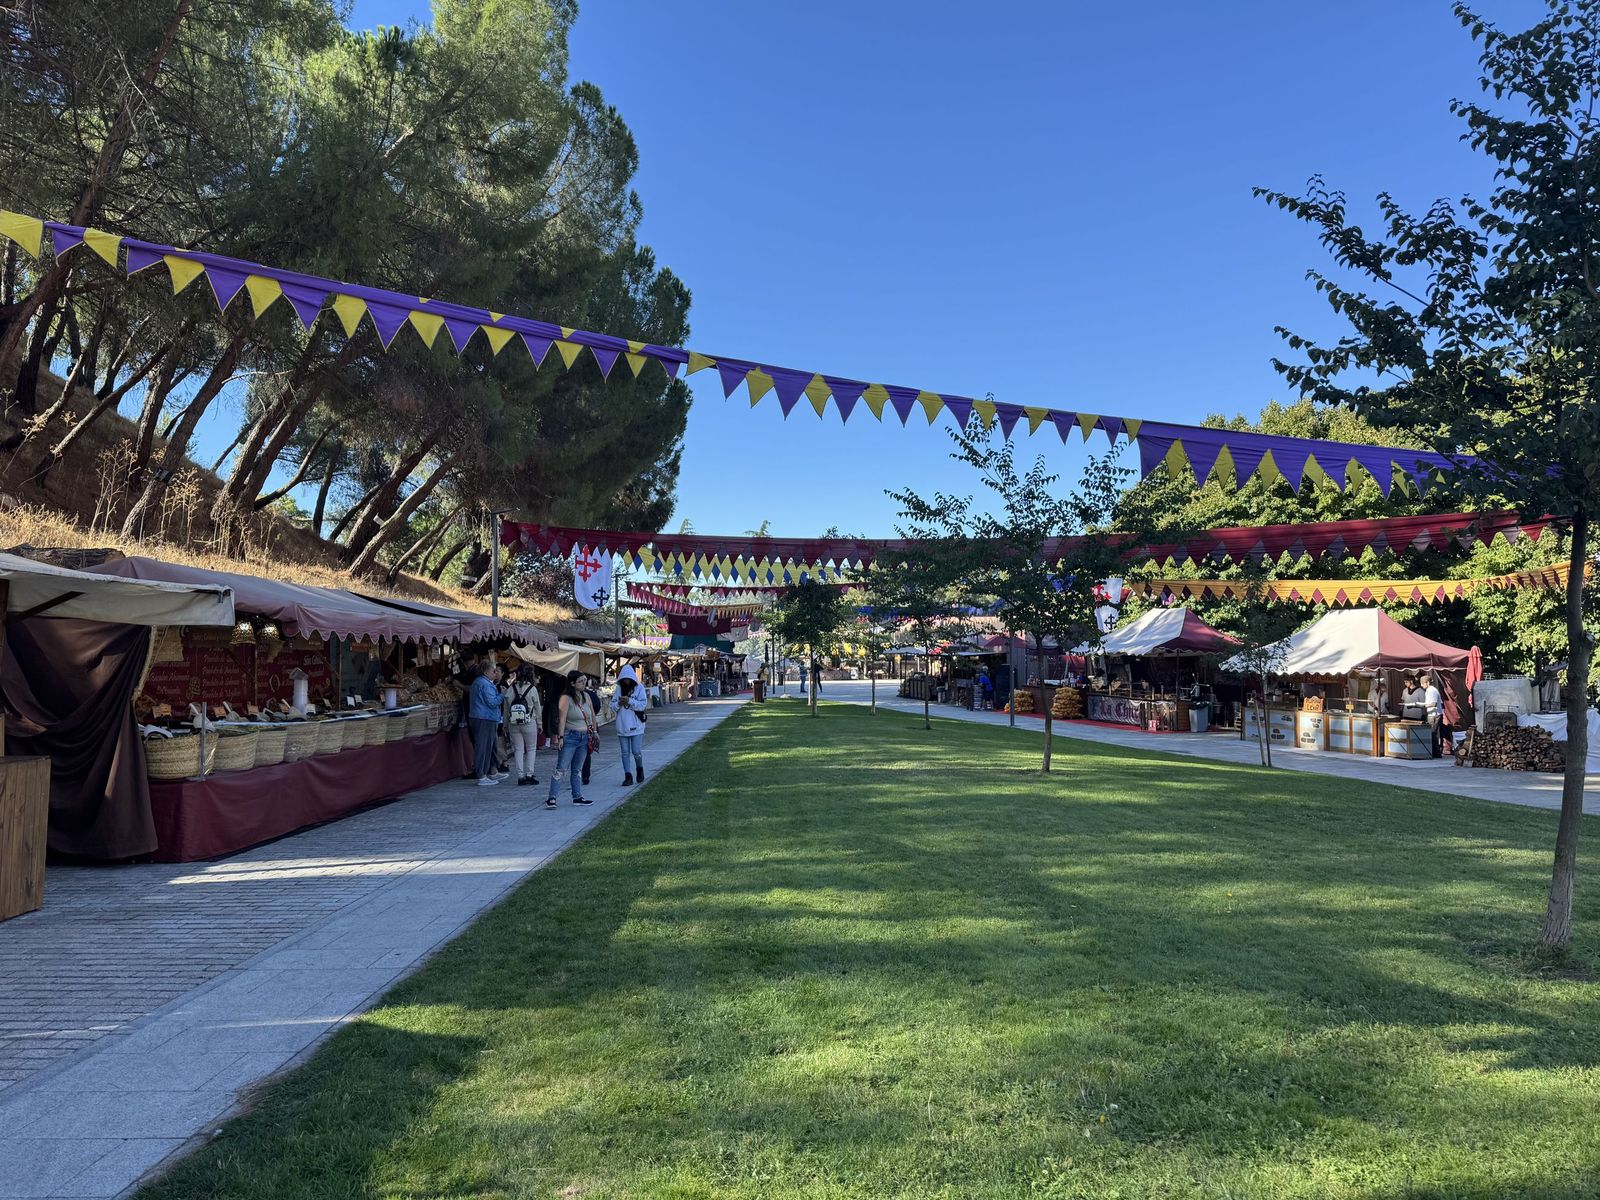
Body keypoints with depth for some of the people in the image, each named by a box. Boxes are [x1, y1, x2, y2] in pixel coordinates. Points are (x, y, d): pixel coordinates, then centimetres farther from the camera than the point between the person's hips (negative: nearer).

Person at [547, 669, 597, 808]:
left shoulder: (586, 696, 9)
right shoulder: (566, 698, -11)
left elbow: (592, 714, 19)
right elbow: (562, 718, -17)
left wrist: (594, 731, 17)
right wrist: (560, 737, -22)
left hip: (584, 737, 7)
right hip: (570, 737, -7)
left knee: (578, 769, 13)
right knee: (561, 768, -8)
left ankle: (577, 797, 19)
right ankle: (551, 798, -8)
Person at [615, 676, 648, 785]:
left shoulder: (639, 688, -4)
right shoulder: (619, 688, 4)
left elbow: (643, 704, -11)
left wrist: (630, 701, -21)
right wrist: (618, 704, -17)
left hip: (636, 727, -3)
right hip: (622, 727, 3)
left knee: (636, 751, -3)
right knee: (625, 752, 5)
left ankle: (639, 770, 25)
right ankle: (628, 776, 11)